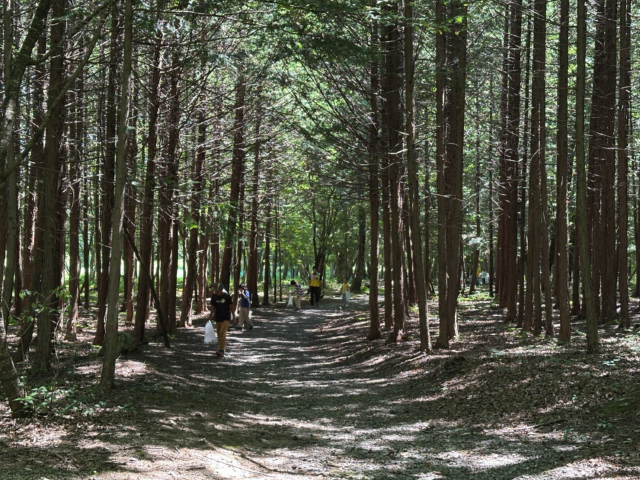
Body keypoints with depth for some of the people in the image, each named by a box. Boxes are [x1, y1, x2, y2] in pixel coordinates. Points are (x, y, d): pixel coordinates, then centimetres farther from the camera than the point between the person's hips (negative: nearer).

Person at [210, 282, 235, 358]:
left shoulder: (227, 296, -9)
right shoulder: (214, 296, 0)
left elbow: (231, 306, 0)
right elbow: (213, 307, 7)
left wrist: (233, 315, 6)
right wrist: (210, 316, 0)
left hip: (226, 317, -5)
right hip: (218, 317, 5)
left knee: (223, 333, -17)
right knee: (219, 334, 8)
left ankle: (221, 351, -25)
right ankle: (221, 348, 22)